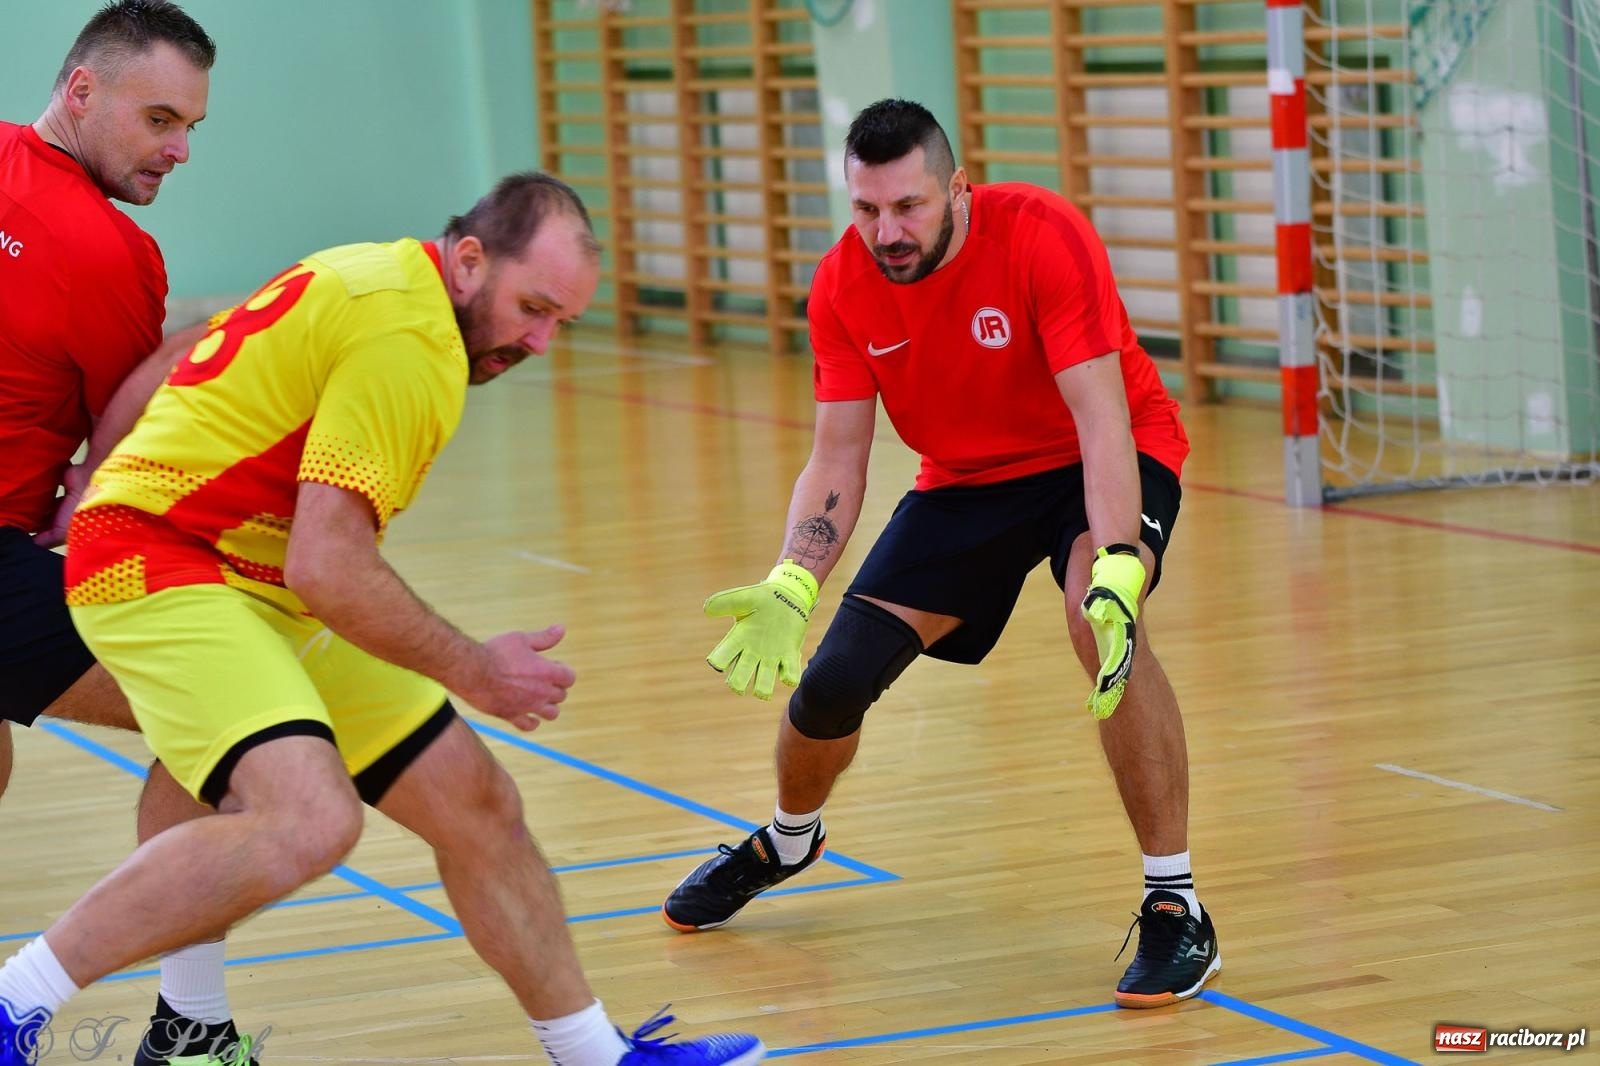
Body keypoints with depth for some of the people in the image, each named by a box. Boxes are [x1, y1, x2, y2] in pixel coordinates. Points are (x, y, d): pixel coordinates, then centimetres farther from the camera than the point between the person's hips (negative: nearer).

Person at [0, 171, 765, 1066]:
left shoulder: (381, 282, 11)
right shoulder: (410, 339, -20)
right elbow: (325, 568, -23)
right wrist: (471, 669, -11)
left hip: (267, 593, 11)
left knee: (476, 801, 10)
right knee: (310, 821, -32)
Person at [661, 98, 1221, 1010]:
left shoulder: (1042, 235, -30)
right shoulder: (844, 286, -15)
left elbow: (1102, 419, -34)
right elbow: (837, 461, -10)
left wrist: (1117, 576, -47)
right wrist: (791, 590, -26)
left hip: (1097, 459, -4)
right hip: (968, 481, 5)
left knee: (1099, 621, -36)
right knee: (830, 682, -2)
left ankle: (1176, 907, -25)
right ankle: (788, 841, 35)